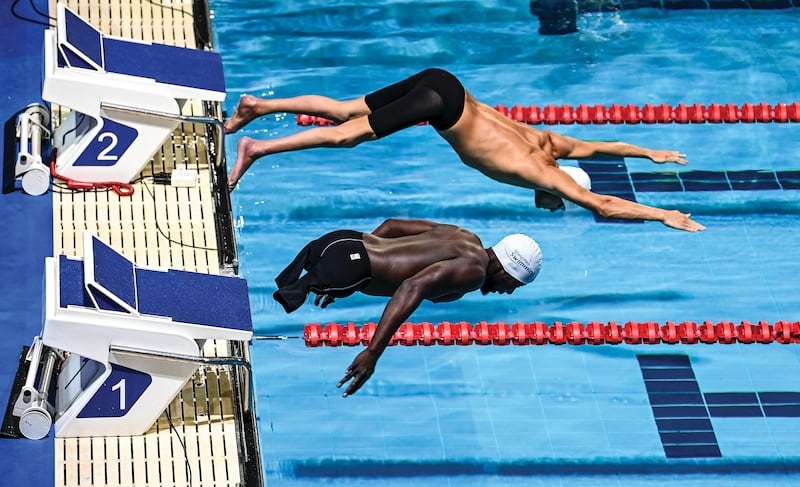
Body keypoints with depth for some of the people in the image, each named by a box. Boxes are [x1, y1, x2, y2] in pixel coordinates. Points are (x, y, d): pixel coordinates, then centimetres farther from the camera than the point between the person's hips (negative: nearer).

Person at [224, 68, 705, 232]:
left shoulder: (547, 141, 13)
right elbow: (603, 205, -9)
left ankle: (256, 106, 13)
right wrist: (664, 216, -4)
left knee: (343, 111, 11)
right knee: (349, 134, -9)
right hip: (443, 100, -8)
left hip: (438, 82, 8)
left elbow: (598, 145, 31)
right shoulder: (545, 172, -6)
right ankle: (257, 149, -12)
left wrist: (650, 153, 37)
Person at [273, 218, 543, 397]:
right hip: (348, 266, -9)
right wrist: (372, 353, -31)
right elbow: (413, 288, -27)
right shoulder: (473, 271, -11)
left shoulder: (465, 238, 19)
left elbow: (392, 225, 25)